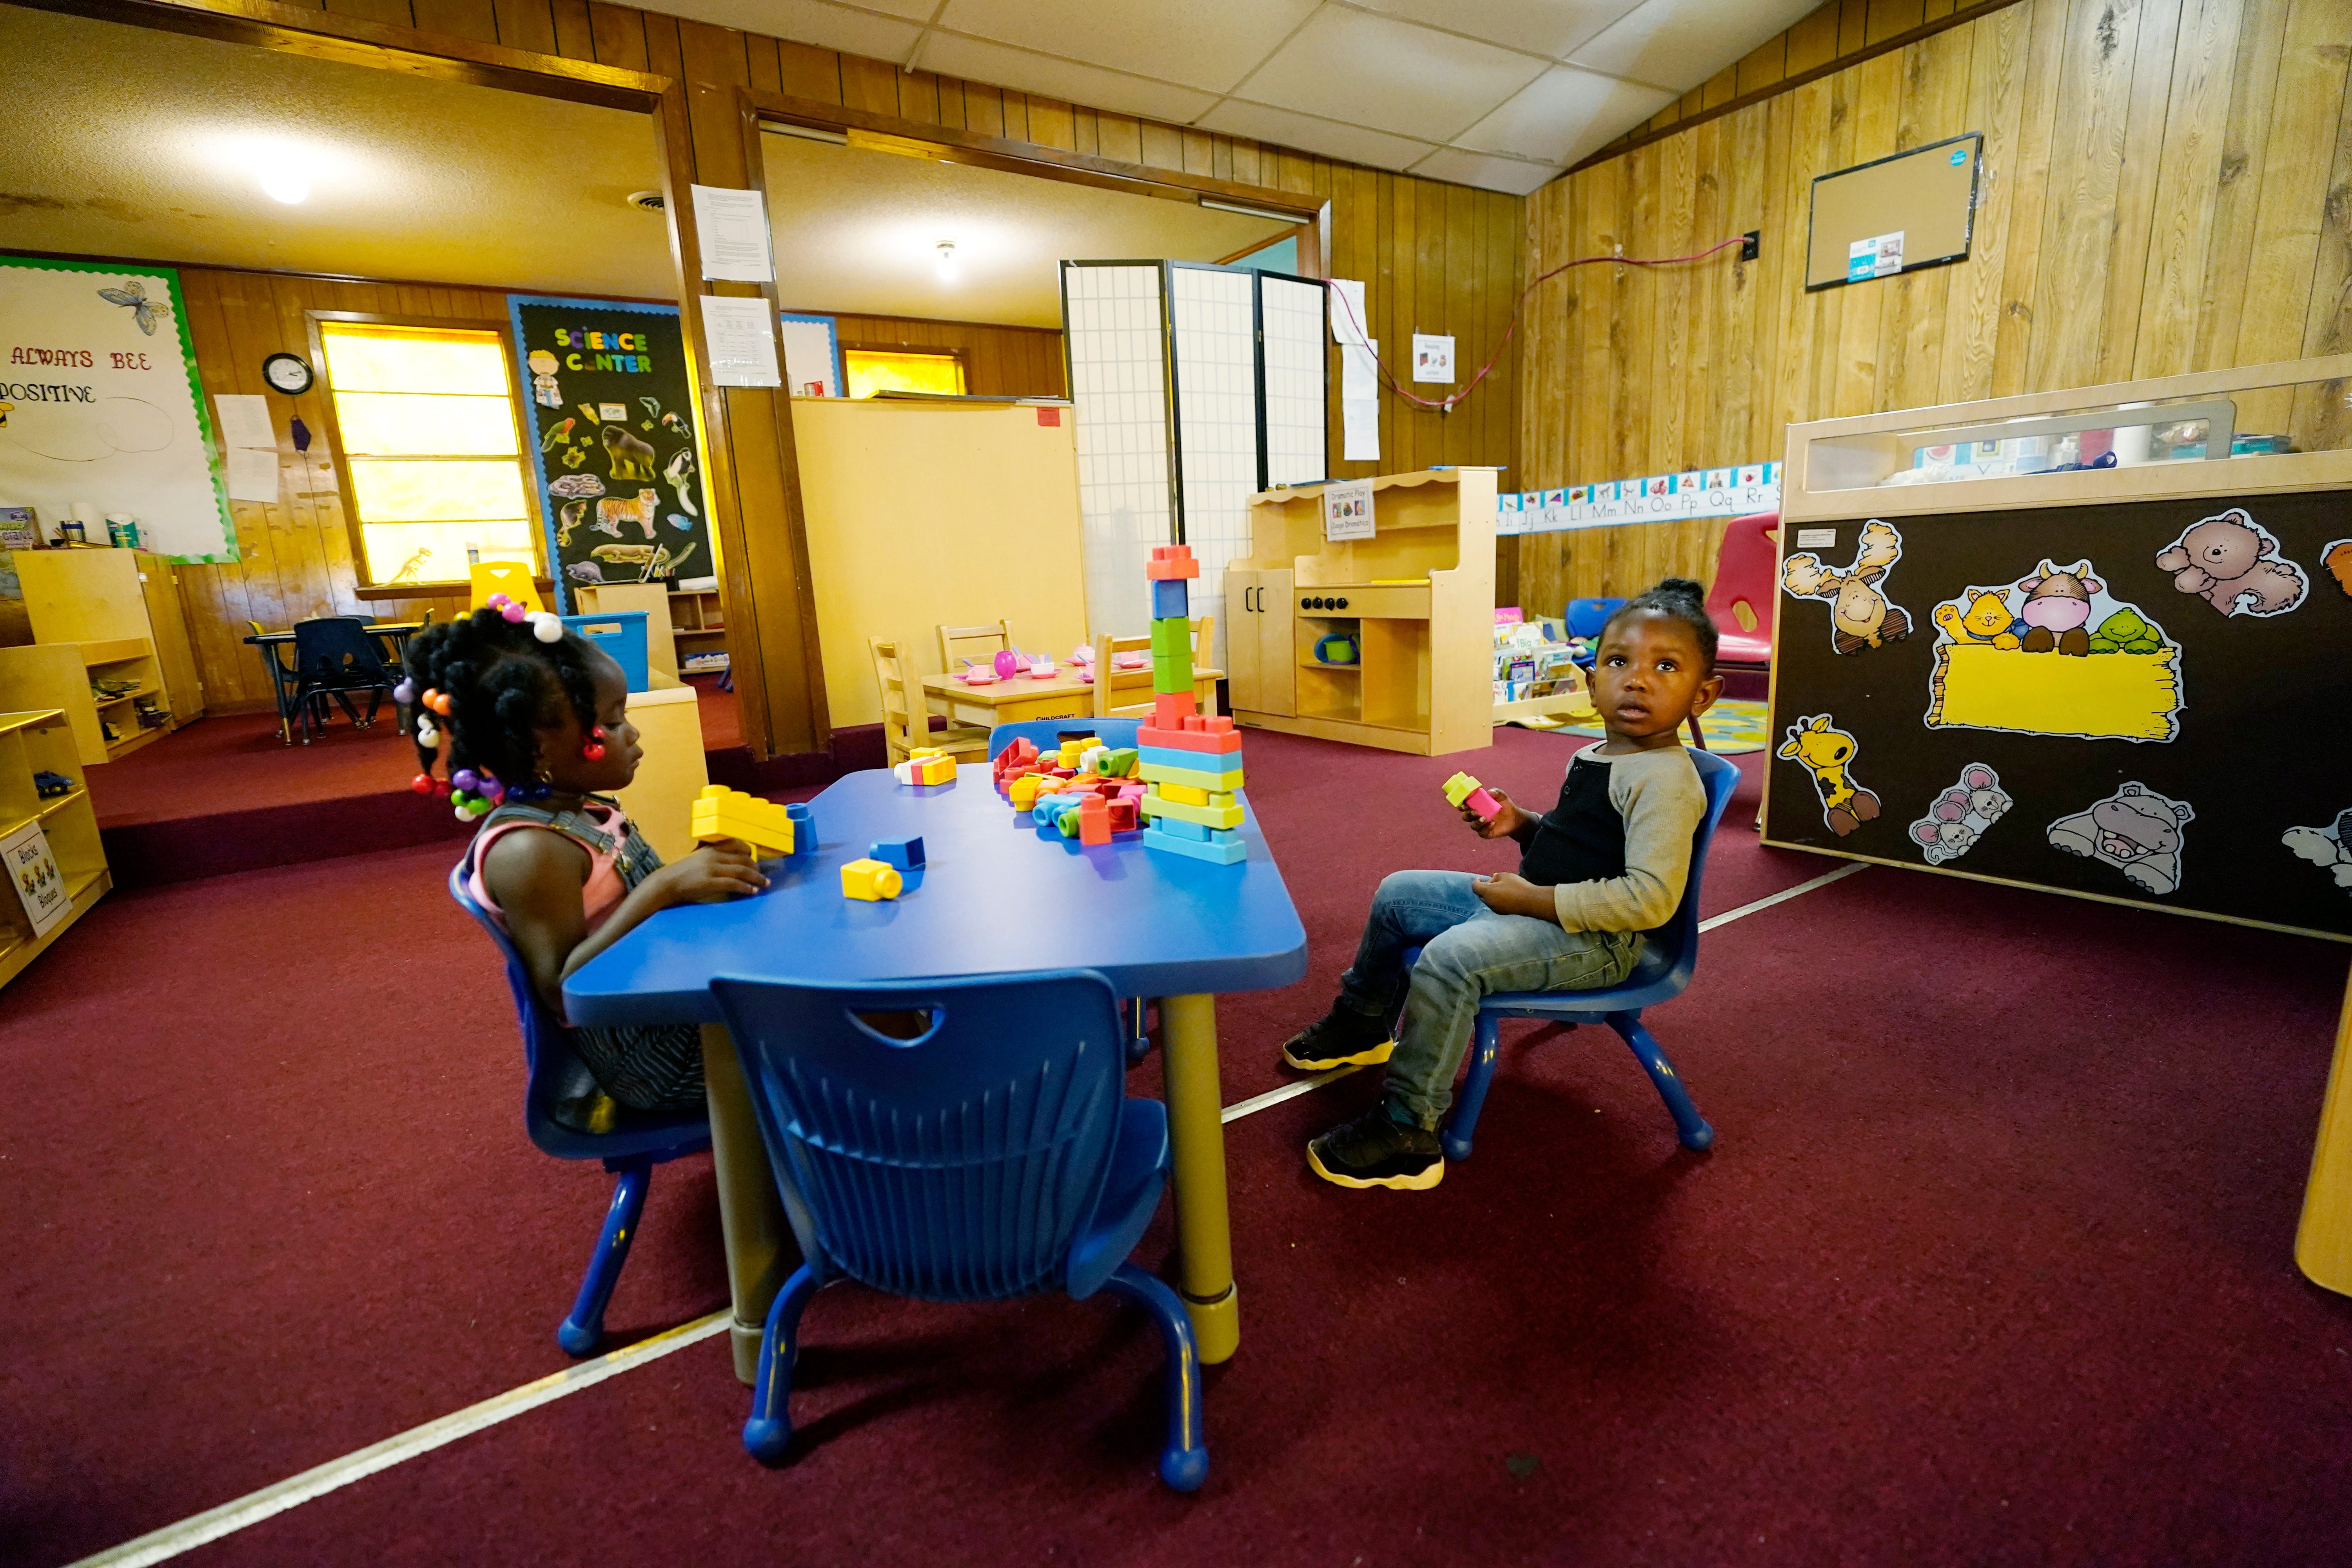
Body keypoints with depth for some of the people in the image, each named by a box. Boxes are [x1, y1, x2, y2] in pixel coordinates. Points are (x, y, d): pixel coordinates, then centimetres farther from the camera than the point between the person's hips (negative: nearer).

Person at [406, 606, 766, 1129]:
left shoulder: (586, 810, 7)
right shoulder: (526, 851, -20)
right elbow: (562, 991, -24)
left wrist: (704, 869, -6)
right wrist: (664, 887, -32)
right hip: (654, 1054, -9)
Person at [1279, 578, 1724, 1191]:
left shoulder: (1665, 779, -21)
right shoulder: (1597, 758, 9)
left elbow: (1649, 898, -29)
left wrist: (1530, 900, -25)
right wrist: (1524, 825, 4)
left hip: (1595, 940, -10)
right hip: (1534, 907, 10)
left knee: (1450, 959, -32)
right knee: (1398, 894, 13)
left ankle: (1406, 1133, -18)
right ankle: (1362, 1023, 34)